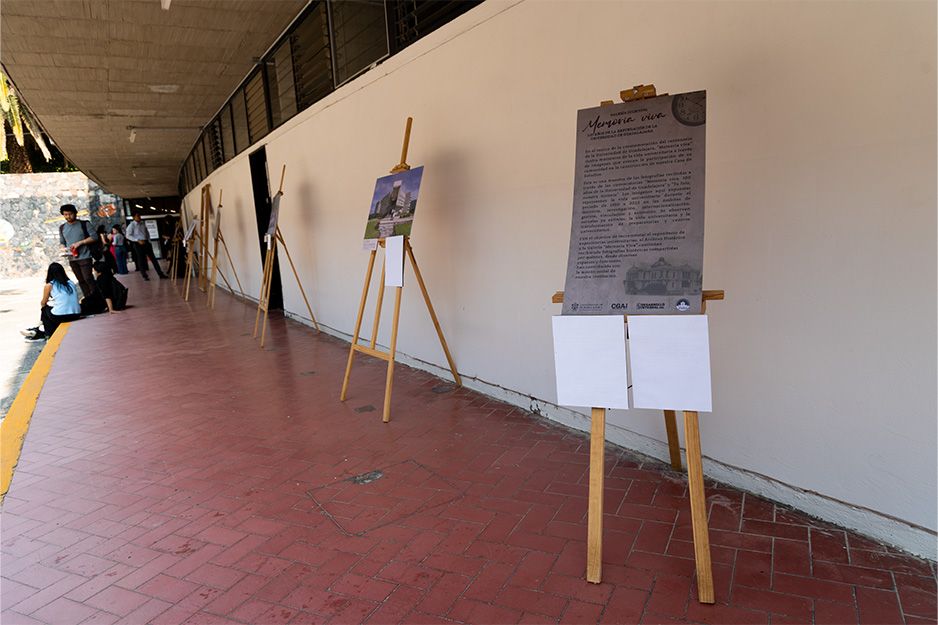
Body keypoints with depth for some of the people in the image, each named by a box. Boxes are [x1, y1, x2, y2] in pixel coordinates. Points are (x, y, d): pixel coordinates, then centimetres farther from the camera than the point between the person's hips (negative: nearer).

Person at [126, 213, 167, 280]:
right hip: (138, 244, -4)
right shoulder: (131, 225, -5)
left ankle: (160, 274, 5)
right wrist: (138, 240, -17)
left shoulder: (143, 223, 10)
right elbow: (128, 235, -10)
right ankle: (145, 276, 11)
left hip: (146, 242, 4)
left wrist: (149, 241, 9)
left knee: (153, 258, 3)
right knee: (141, 260, 2)